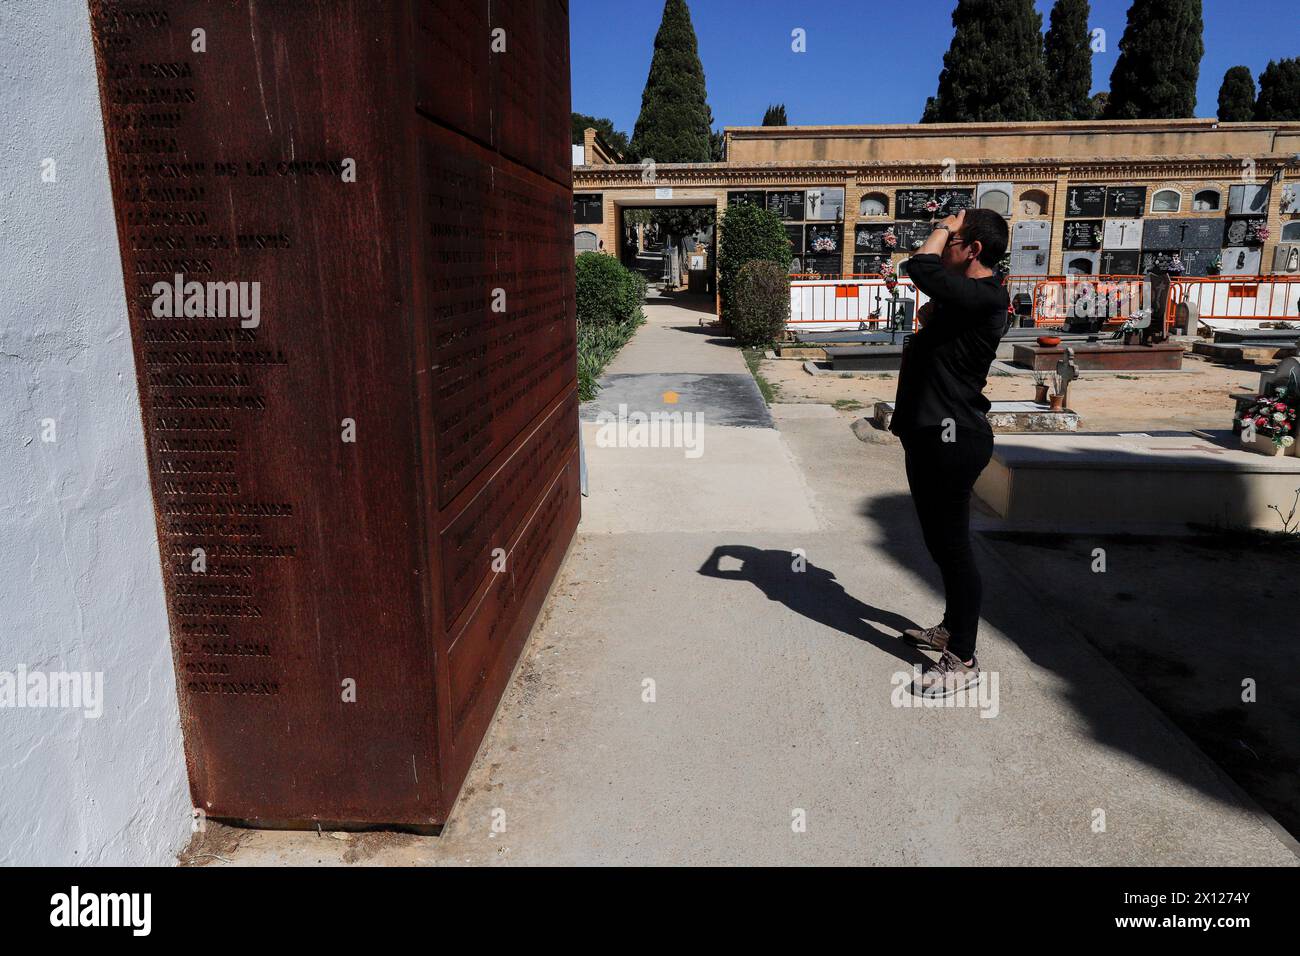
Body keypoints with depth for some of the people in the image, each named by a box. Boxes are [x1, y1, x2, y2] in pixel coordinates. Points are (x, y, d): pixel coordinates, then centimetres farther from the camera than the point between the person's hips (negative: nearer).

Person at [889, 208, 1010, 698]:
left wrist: (945, 228, -13)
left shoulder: (984, 296, -19)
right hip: (933, 435, 11)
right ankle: (951, 629, 39)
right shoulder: (964, 294, 14)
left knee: (953, 546, -2)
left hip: (951, 439, -11)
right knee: (941, 541, 21)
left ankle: (963, 660, 10)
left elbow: (920, 268, -30)